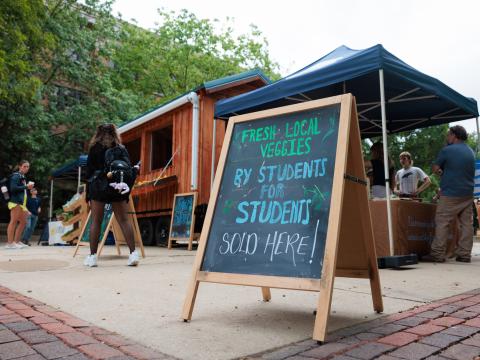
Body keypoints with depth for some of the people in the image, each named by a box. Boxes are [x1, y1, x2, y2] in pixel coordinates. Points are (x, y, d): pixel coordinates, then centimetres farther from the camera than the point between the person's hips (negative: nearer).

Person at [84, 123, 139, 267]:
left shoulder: (95, 148, 4)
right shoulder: (122, 149, 8)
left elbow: (89, 170, 2)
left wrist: (88, 192, 6)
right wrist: (127, 190, 11)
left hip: (98, 186, -2)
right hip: (118, 187, 2)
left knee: (96, 221, 4)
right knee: (124, 220, 1)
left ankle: (92, 256, 6)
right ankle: (133, 253, -5)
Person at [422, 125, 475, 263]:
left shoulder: (447, 150, -9)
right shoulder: (471, 152, 13)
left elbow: (434, 169, -4)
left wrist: (442, 172, 16)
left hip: (450, 194, -7)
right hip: (468, 194, 7)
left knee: (442, 223, -3)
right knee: (466, 223, 8)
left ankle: (437, 254, -3)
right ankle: (464, 254, 10)